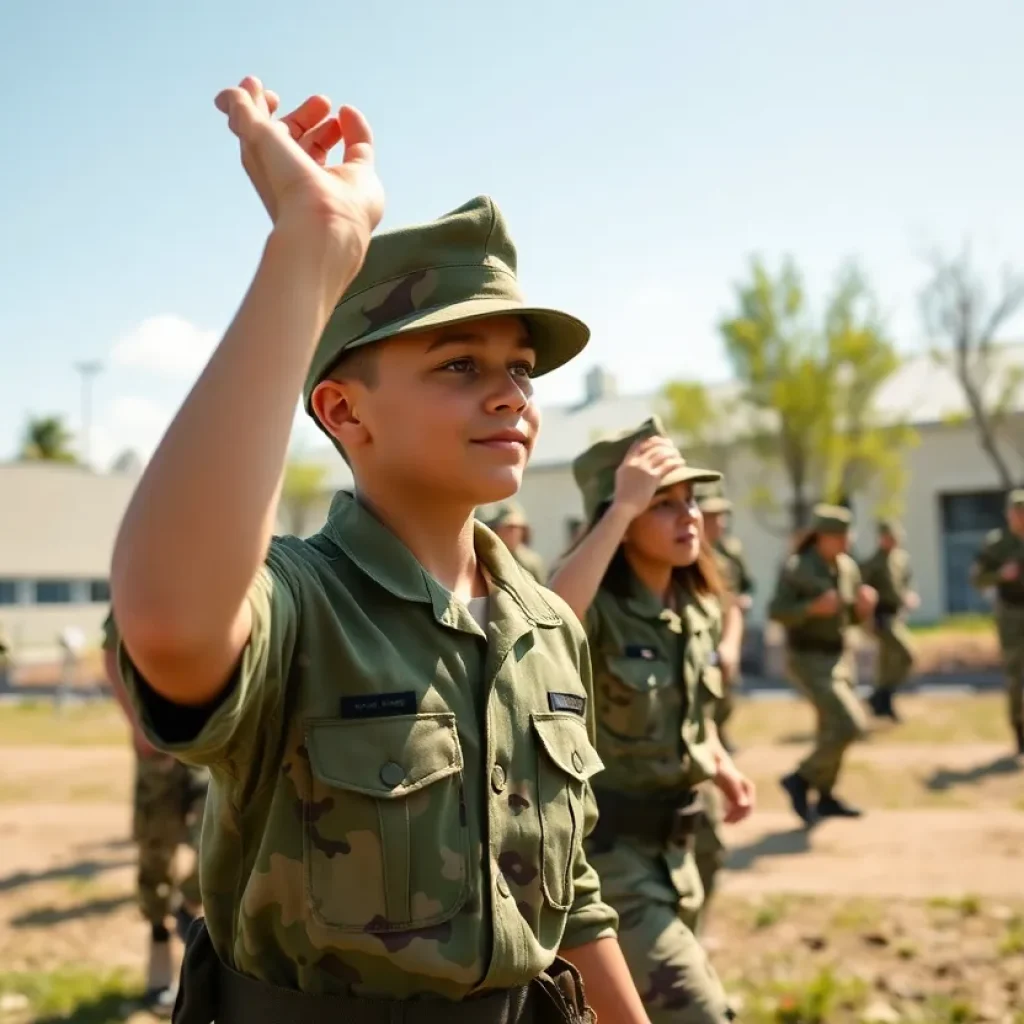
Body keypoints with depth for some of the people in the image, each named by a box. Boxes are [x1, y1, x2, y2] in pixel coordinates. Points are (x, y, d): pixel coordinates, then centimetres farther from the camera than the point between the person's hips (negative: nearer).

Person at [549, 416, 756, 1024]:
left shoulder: (701, 610, 4)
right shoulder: (597, 607, -20)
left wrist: (723, 768, 4)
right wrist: (622, 508, -40)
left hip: (671, 847, 8)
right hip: (601, 851, -8)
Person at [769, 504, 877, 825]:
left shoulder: (848, 567, 4)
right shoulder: (796, 568, -15)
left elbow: (855, 617, 12)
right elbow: (777, 613, -17)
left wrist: (865, 604, -10)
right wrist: (813, 607, -30)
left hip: (840, 656, 7)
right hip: (810, 660, -7)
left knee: (834, 729, 14)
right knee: (850, 726, -15)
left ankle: (825, 797, 30)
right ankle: (801, 779, 3)